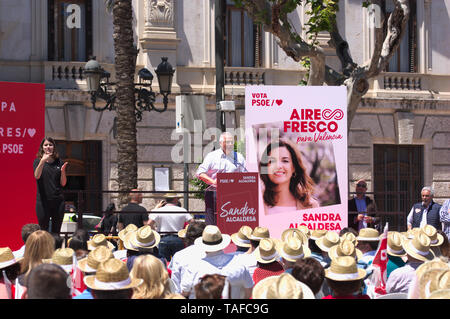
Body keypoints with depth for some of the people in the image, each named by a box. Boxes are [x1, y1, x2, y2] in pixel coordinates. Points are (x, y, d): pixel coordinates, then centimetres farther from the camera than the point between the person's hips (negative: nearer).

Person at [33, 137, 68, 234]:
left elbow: (63, 184, 8)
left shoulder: (59, 162, 9)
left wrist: (63, 171, -9)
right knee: (43, 231, -4)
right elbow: (37, 176, -17)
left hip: (58, 201, 2)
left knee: (56, 232, 4)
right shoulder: (38, 161, 3)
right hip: (43, 201, -2)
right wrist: (42, 161, -28)